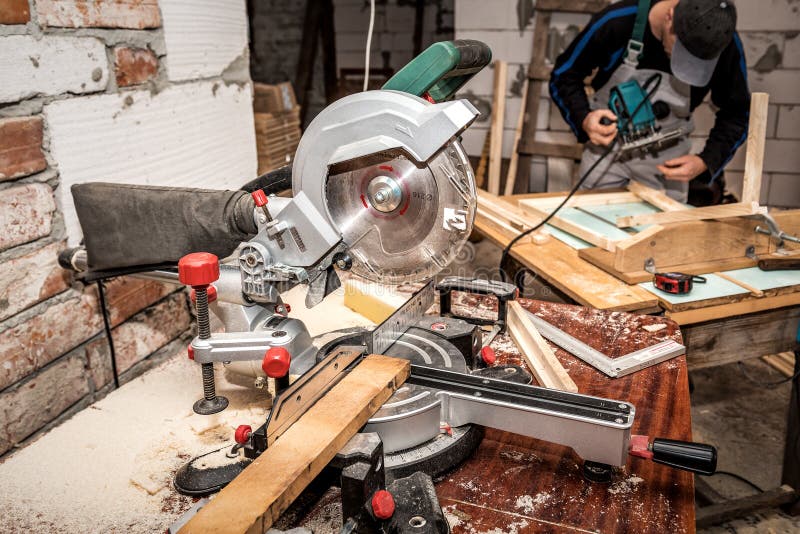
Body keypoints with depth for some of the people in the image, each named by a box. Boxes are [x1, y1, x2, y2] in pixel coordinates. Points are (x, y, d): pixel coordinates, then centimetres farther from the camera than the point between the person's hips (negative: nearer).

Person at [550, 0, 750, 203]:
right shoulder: (616, 22, -25)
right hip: (607, 144, -1)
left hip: (667, 157, 1)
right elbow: (564, 75, -12)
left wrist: (707, 161, -21)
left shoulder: (725, 45, -19)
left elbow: (736, 114, -5)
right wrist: (584, 119, -29)